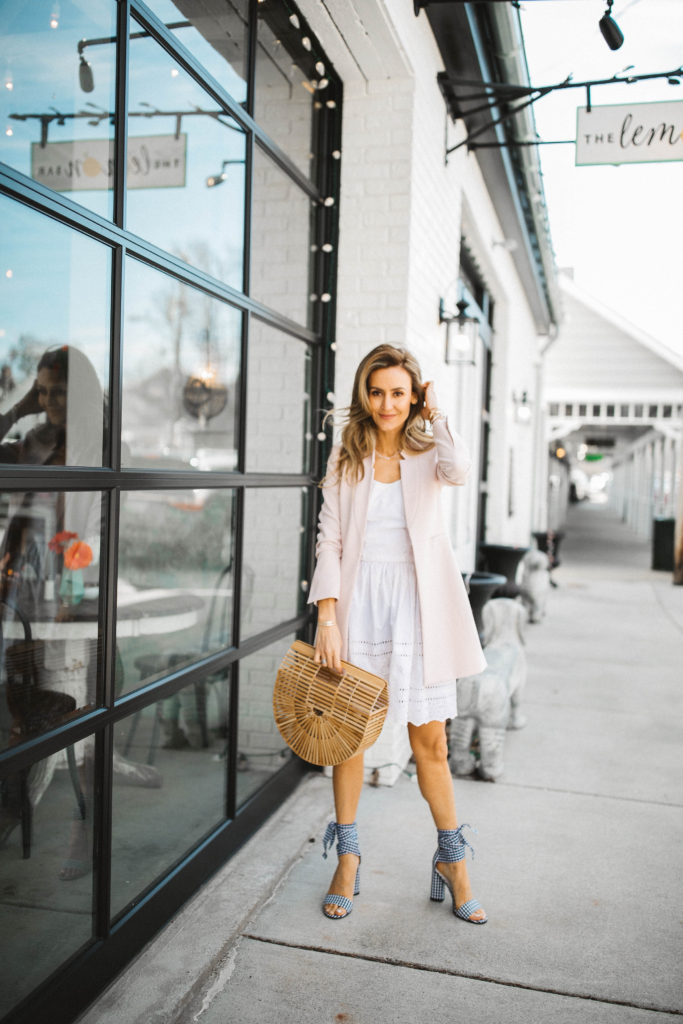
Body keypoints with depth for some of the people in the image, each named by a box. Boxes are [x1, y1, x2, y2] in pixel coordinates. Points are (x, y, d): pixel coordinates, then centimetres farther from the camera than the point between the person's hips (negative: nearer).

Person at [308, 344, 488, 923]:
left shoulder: (428, 453, 4)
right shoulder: (346, 459, 5)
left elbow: (457, 470, -22)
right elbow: (329, 540, 0)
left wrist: (435, 415, -7)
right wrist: (327, 618, -9)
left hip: (418, 603, 0)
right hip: (358, 599, 1)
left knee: (430, 742, 6)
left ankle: (452, 860, 25)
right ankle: (348, 856, 26)